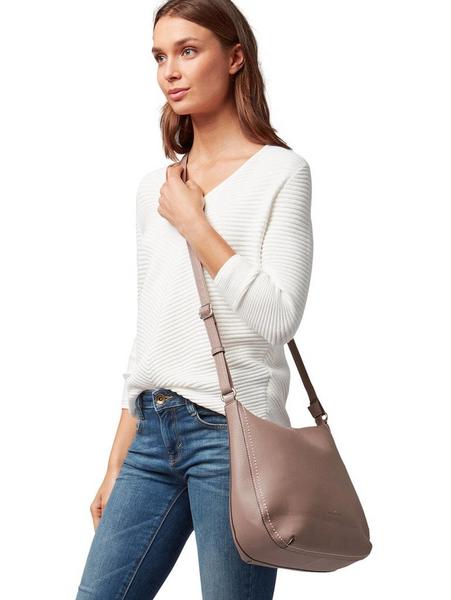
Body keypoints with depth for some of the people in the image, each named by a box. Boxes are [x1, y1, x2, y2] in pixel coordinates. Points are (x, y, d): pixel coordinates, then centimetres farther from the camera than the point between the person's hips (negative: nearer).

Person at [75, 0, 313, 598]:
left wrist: (194, 224, -10)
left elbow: (278, 318, -14)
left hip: (233, 432, -6)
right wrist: (117, 465, 16)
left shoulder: (281, 172, -3)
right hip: (152, 429, 6)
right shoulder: (154, 187, 14)